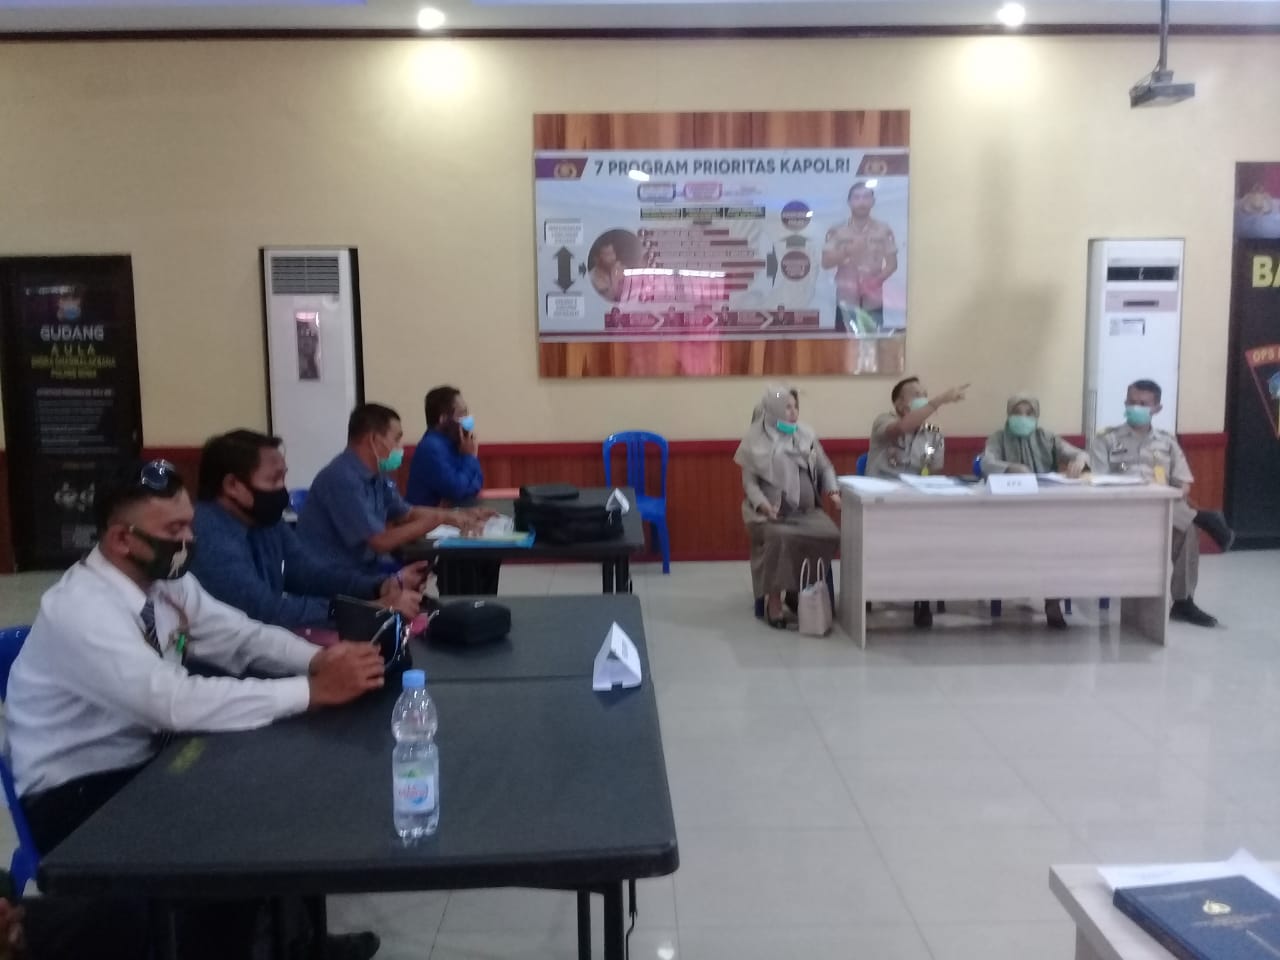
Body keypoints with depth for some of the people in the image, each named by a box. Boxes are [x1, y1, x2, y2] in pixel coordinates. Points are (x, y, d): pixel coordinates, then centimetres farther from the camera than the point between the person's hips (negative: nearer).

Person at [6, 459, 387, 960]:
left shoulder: (166, 580, -4)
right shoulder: (80, 610, -28)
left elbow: (241, 636, -2)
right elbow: (178, 703, -38)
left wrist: (318, 658, -23)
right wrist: (313, 690, -40)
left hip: (144, 760, 8)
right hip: (74, 795, -8)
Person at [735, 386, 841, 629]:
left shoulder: (806, 434, 12)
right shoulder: (756, 440, 0)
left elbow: (824, 468, 17)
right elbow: (749, 481, -3)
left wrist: (832, 490, -3)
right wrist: (762, 503, -22)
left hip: (807, 510, 4)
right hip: (771, 512, -4)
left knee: (830, 536, -25)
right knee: (781, 538, -36)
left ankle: (801, 590, -7)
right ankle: (773, 600, -20)